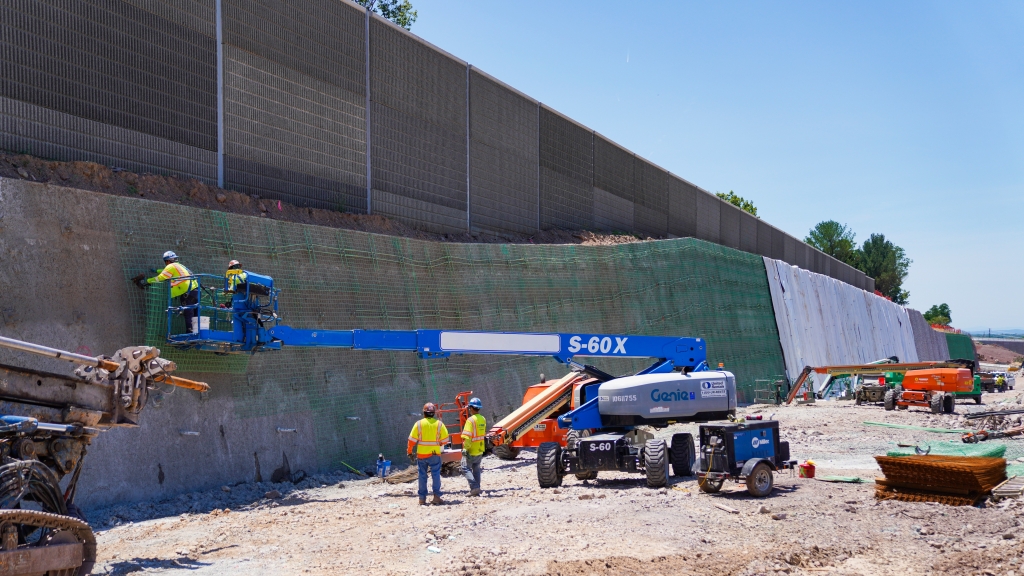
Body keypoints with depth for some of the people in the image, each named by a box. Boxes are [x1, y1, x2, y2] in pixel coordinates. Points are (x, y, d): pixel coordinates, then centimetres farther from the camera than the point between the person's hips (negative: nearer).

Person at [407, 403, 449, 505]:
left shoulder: (419, 424, -5)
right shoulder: (439, 424, -4)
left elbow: (412, 439, -3)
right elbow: (445, 439, 0)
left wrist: (410, 452, 8)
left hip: (421, 454, 1)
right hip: (435, 454, 0)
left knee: (422, 476, 8)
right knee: (436, 475, 5)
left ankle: (422, 498, 9)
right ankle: (436, 496, 0)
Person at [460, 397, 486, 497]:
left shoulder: (471, 420, -18)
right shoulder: (483, 419, 6)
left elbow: (467, 436, -22)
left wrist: (465, 448, -20)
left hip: (471, 451, -8)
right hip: (480, 450, 8)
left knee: (466, 469, 0)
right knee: (476, 469, 16)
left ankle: (474, 487, -12)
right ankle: (476, 490, 18)